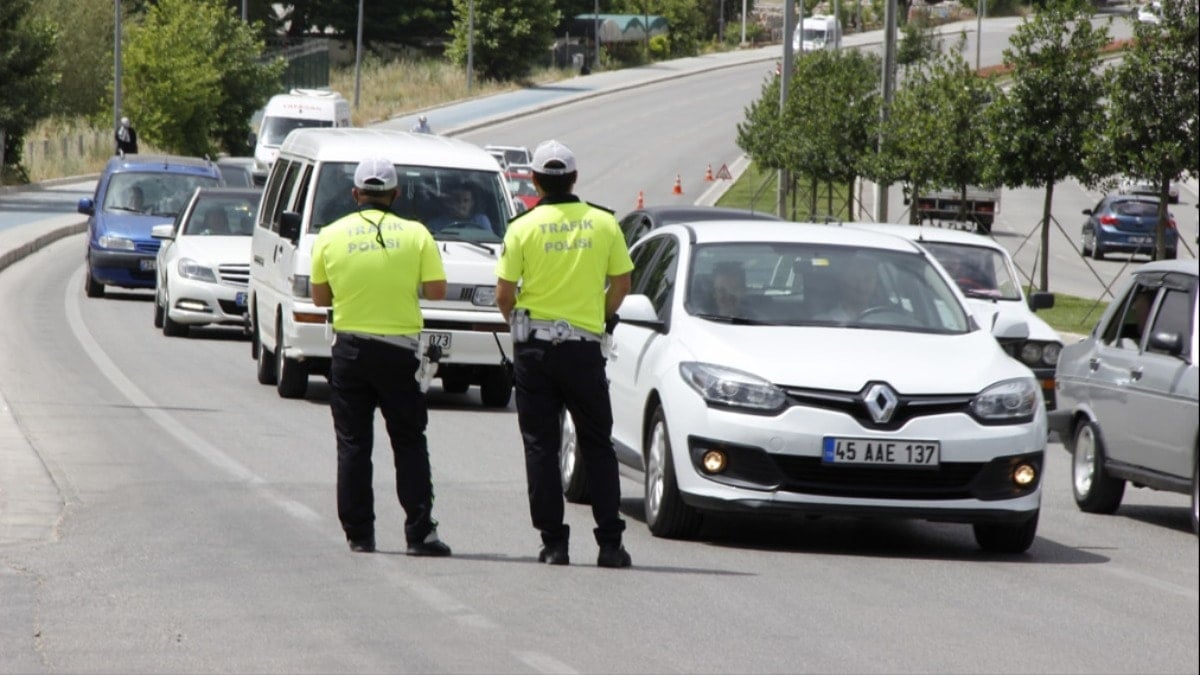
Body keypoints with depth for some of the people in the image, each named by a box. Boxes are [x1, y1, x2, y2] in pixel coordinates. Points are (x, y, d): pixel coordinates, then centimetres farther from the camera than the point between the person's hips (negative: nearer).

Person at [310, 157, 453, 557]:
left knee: (353, 445, 6)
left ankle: (359, 535, 4)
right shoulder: (416, 234, -4)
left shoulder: (331, 236, 0)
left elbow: (320, 297, 6)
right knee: (409, 443, 6)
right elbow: (437, 291, -5)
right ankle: (420, 532, -2)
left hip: (350, 349, 1)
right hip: (400, 350, -1)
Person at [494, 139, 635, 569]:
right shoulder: (604, 223, 0)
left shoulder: (523, 227, -5)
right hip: (585, 346, 1)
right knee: (597, 445, 9)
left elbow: (504, 295, -5)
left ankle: (553, 542, 1)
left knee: (541, 445, 5)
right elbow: (621, 284, 4)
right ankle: (610, 543, 5)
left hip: (535, 345, -1)